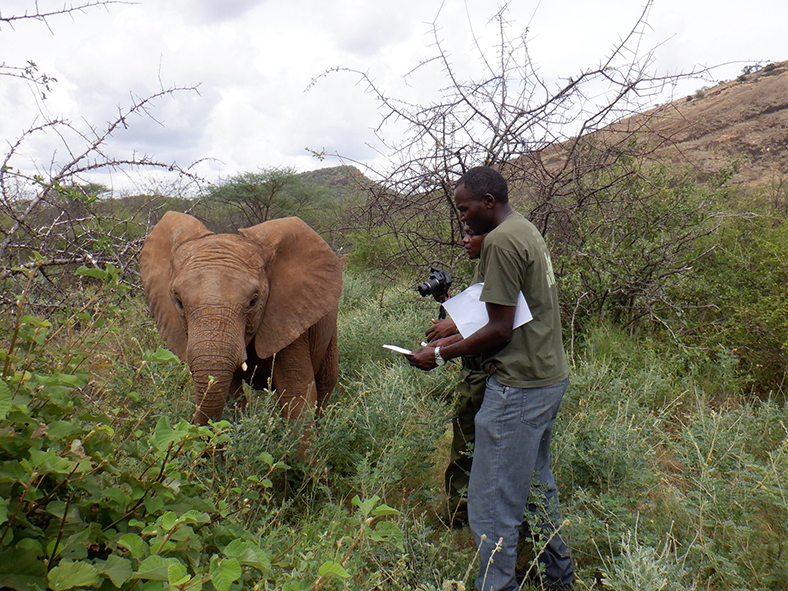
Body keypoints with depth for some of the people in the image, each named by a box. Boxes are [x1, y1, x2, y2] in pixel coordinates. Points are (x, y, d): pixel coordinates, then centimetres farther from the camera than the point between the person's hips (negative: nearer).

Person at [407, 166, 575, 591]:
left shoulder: (501, 241, -16)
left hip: (520, 387, -11)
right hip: (549, 377, 11)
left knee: (493, 504, -2)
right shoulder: (527, 231, 14)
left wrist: (440, 356, -9)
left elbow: (501, 330, -19)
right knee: (535, 487, 23)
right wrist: (457, 337, 12)